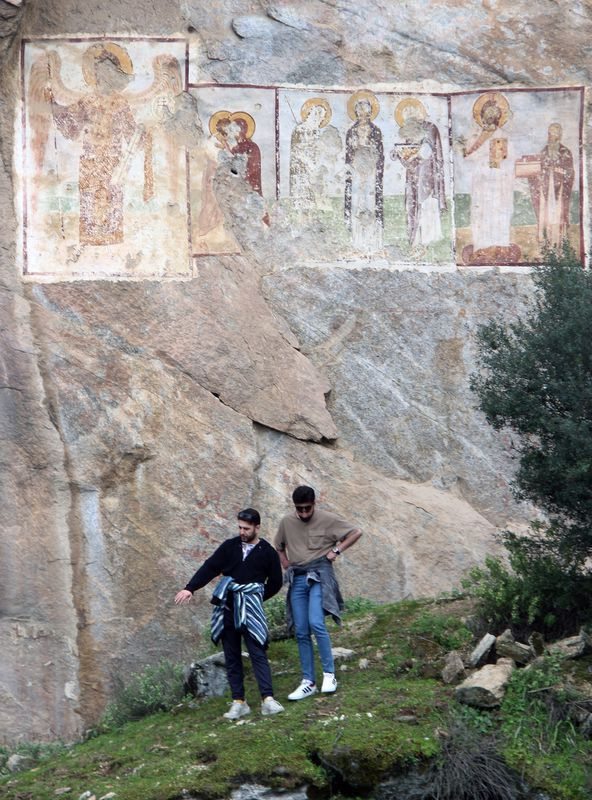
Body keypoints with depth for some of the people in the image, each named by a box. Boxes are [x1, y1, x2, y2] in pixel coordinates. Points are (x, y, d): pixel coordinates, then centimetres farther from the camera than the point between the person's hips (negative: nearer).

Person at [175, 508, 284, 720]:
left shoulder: (267, 553, 2)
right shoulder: (230, 546, 7)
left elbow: (275, 583, 10)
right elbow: (209, 568, 3)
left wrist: (255, 599, 8)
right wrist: (190, 588, -7)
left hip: (250, 611, -3)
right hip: (227, 609, 3)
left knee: (258, 653, -12)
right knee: (232, 657, 4)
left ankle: (267, 700, -16)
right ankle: (238, 702, 7)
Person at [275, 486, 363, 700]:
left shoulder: (327, 519, -4)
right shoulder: (287, 523, 8)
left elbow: (356, 532, 3)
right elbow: (279, 546, 27)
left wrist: (337, 550, -5)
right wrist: (286, 566, 13)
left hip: (319, 576, -4)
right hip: (297, 578, 4)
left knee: (316, 623, -22)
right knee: (301, 632, 1)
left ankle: (329, 675, -13)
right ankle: (308, 682, 6)